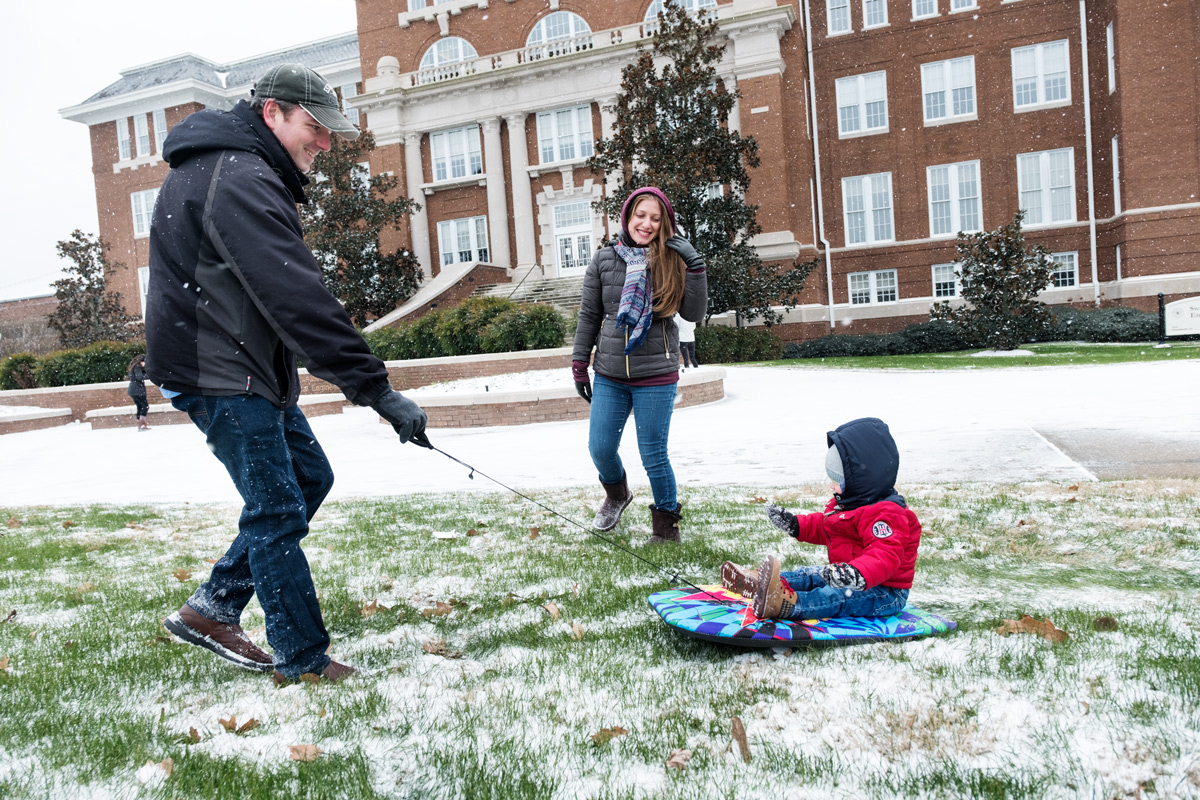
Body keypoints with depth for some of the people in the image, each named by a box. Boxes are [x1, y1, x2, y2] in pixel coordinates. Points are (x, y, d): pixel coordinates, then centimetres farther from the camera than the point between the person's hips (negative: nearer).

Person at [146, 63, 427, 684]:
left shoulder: (223, 168, 15)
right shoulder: (241, 179, -21)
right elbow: (299, 300, -30)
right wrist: (376, 389, -31)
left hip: (244, 366, 11)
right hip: (223, 376, -11)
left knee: (309, 476, 14)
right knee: (278, 511, -4)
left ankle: (210, 609, 22)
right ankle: (302, 660, 10)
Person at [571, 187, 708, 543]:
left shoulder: (671, 260, -1)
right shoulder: (604, 260, 3)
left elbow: (693, 312, -7)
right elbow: (589, 316, 8)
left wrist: (694, 265, -17)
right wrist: (579, 365, 8)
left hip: (656, 375, -2)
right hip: (609, 375, 2)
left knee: (654, 456, 1)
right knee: (600, 448, 5)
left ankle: (666, 521, 25)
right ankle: (616, 494, 39)